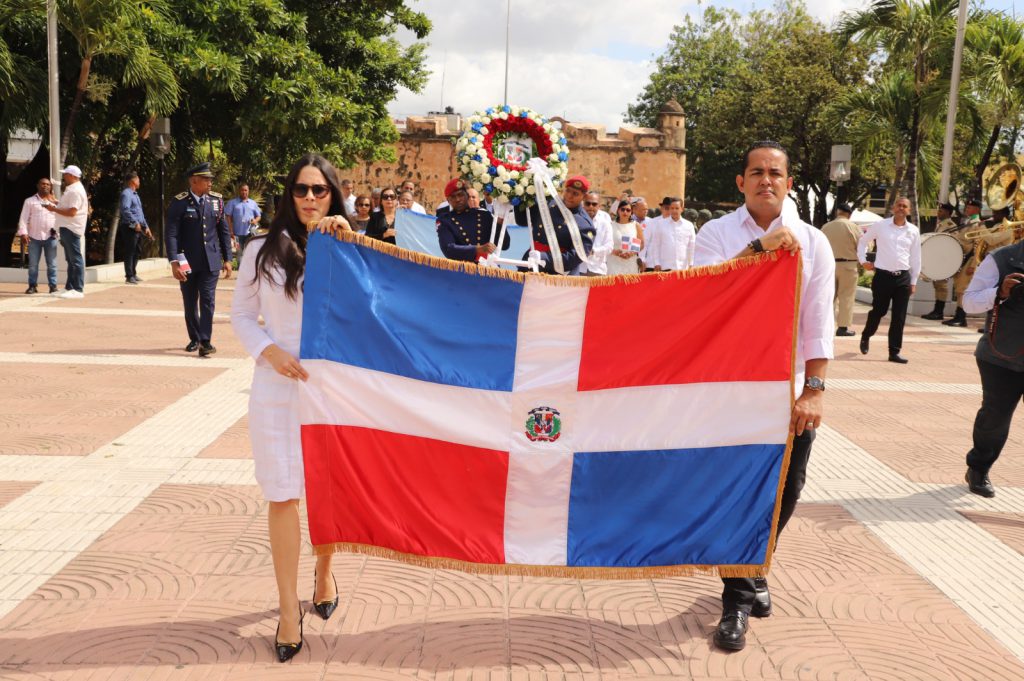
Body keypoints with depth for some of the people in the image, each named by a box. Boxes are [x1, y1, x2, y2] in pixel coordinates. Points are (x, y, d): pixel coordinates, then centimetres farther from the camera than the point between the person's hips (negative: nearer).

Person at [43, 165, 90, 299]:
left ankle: (78, 290, -8)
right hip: (66, 228, 11)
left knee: (75, 259, -9)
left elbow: (72, 212, -23)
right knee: (71, 260, 14)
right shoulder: (72, 189, 18)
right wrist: (57, 204, 15)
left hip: (71, 229, -11)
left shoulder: (76, 191, -16)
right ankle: (70, 288, 20)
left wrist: (54, 209, -15)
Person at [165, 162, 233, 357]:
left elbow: (224, 231, 8)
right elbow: (171, 234, -11)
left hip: (211, 261, 1)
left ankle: (205, 341, -5)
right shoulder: (179, 203, -7)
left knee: (208, 301, -7)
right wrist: (174, 262, -19)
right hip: (188, 261, -1)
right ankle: (194, 339, 26)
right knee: (190, 303, 11)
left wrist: (227, 259, 5)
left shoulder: (216, 201, 3)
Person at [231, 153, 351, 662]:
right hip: (278, 387, 0)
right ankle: (289, 608, 10)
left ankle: (324, 571, 37)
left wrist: (348, 241, -16)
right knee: (282, 496, 0)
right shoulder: (264, 251, 5)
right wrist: (269, 350, -11)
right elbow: (241, 315, 7)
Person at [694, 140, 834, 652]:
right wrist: (759, 248, -25)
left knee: (782, 494, 11)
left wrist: (813, 389, -7)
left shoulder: (812, 242, 4)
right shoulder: (717, 234, 1)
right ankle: (740, 599, 16)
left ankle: (752, 575, 36)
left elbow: (818, 321, 0)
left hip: (789, 392, 2)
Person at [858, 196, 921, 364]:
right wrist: (863, 260, 5)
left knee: (899, 317, 1)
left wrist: (913, 281, 10)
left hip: (903, 277, 2)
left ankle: (894, 352, 8)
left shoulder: (913, 231, 6)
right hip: (882, 275, -2)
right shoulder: (880, 226, 0)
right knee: (878, 312, 7)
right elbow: (862, 241, 15)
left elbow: (916, 257, 11)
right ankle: (865, 337, 35)